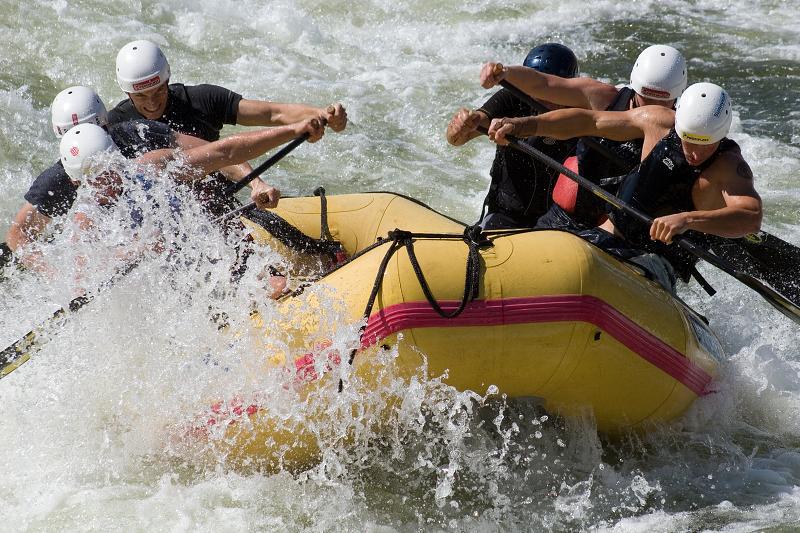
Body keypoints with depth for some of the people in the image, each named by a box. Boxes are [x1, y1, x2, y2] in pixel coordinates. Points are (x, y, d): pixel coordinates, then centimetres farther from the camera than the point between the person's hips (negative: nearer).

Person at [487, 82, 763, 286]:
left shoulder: (729, 167, -16)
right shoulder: (659, 121, -1)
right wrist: (523, 124, -4)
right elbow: (588, 121, 7)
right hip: (610, 237, 4)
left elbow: (752, 216, -35)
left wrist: (688, 220, -51)